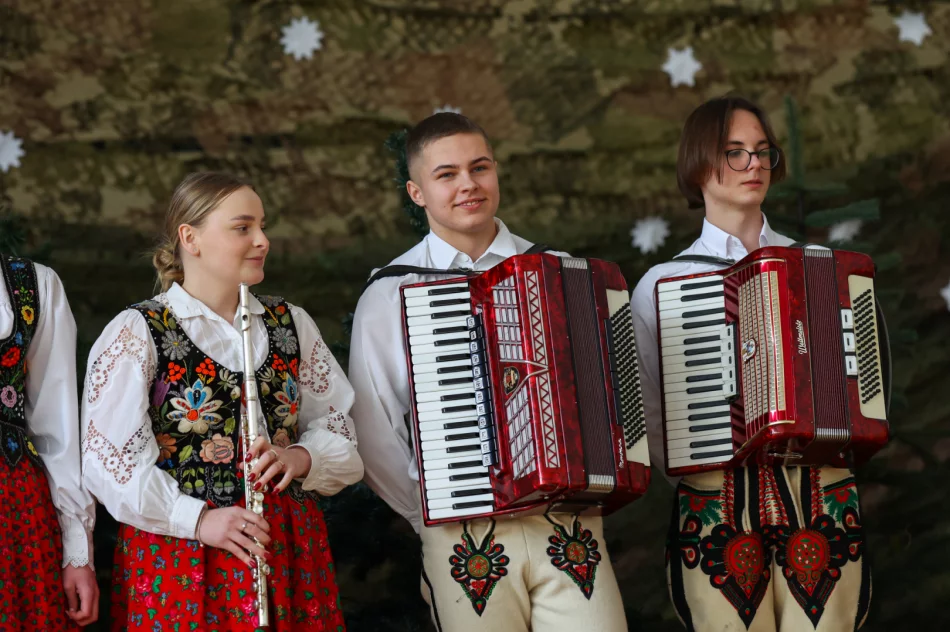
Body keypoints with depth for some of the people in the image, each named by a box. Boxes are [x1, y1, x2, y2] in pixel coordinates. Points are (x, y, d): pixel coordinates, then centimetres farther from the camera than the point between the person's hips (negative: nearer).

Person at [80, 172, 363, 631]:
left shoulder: (290, 324, 13)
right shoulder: (135, 334, -2)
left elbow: (341, 429, 13)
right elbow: (109, 455, -11)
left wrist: (301, 457, -9)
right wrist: (197, 520, -17)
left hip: (290, 549, 4)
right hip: (176, 554, -4)